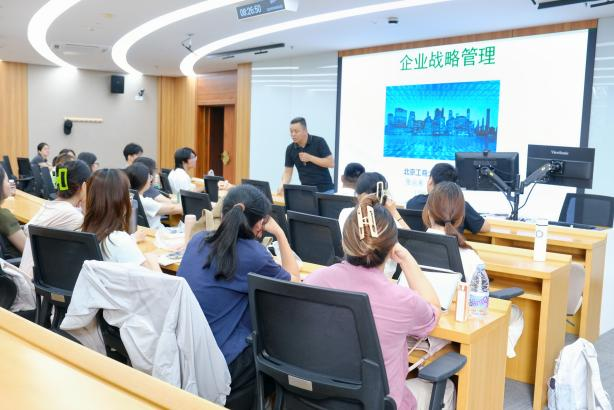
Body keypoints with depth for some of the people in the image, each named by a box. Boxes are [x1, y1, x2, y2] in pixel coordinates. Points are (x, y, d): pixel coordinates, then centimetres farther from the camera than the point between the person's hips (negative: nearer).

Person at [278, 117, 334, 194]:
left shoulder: (319, 142, -10)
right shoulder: (290, 149, 1)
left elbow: (331, 163, -12)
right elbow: (287, 171, 2)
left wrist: (310, 158, -20)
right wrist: (282, 186, -18)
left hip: (325, 190, -3)